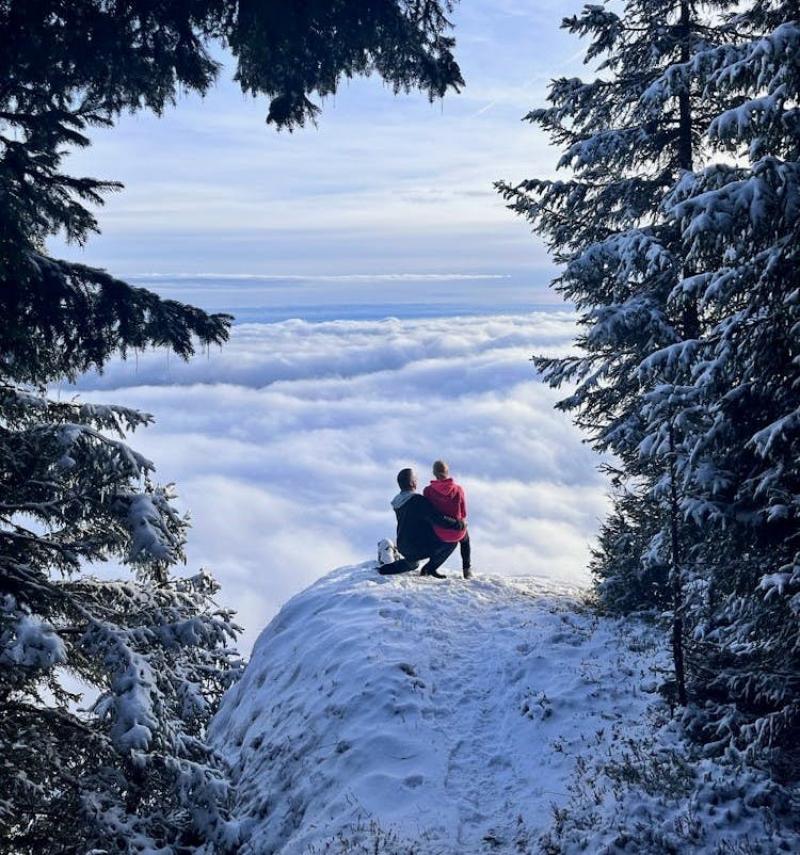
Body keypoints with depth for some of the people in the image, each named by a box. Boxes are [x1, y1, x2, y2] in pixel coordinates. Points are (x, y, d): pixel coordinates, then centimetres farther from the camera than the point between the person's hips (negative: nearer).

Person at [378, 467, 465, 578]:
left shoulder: (397, 502, 6)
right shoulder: (418, 501, -22)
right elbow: (438, 519, -27)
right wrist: (458, 524, -13)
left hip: (402, 547, 9)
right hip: (418, 547, -9)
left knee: (413, 564, 39)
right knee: (452, 540, 0)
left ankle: (384, 569, 23)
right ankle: (431, 567, 2)